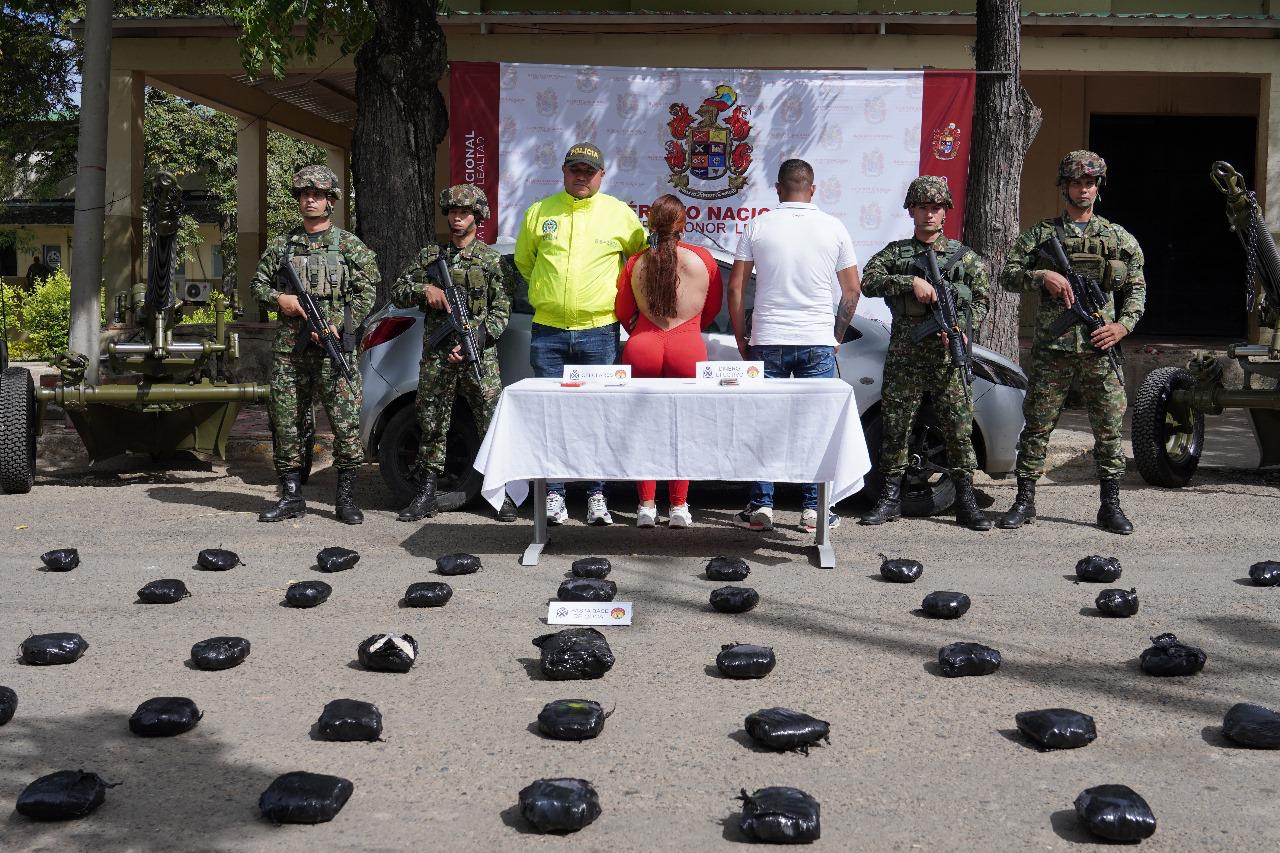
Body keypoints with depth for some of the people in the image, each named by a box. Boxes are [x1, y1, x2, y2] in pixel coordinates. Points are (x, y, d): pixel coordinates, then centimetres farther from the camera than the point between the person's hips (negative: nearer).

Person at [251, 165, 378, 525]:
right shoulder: (281, 246, 15)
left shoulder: (350, 245, 5)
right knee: (286, 423, 6)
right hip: (288, 349, 4)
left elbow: (366, 292, -2)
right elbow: (258, 285, 19)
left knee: (346, 422, -6)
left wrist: (337, 327, -13)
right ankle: (291, 497, 16)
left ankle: (346, 498, 2)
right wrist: (279, 299, -3)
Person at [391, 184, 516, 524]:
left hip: (479, 355, -2)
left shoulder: (491, 260, 6)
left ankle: (502, 494, 2)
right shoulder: (429, 256, 14)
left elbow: (501, 312, 1)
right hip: (436, 356, 2)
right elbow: (397, 293, 15)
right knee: (432, 426, 6)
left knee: (493, 425, -5)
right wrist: (424, 289, -6)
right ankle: (426, 495, 12)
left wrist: (472, 341, -12)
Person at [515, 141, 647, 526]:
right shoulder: (539, 212, 7)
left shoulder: (620, 214, 4)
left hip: (600, 332, -1)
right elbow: (523, 259, 20)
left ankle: (597, 495, 10)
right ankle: (554, 494, 10)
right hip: (548, 332, 1)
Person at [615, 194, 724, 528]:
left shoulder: (636, 263, 3)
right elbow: (713, 307, 13)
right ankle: (678, 507, 10)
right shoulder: (702, 259, 1)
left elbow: (623, 312, 11)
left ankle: (646, 505, 12)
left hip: (641, 349, 1)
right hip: (688, 350, -1)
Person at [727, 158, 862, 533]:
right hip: (818, 342, 1)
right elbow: (852, 290, 5)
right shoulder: (834, 228, 3)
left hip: (768, 342, 0)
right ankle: (813, 510, 9)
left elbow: (735, 287, 0)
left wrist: (741, 339, 8)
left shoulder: (758, 226, 0)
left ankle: (761, 507, 7)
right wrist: (836, 337, 15)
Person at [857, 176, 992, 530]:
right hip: (904, 355, 0)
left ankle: (966, 502, 7)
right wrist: (912, 281, -17)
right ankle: (890, 498, 14)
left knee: (959, 428, -1)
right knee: (895, 426, 3)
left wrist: (961, 327, -8)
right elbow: (868, 281, -5)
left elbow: (981, 301, 10)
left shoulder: (965, 257, 11)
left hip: (948, 356, 0)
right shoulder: (895, 252, 10)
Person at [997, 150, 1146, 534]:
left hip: (1101, 348, 1)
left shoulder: (1120, 238, 13)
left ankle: (1110, 505, 12)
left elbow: (1137, 289, 14)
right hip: (1052, 349, -1)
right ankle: (1024, 501, 10)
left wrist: (1123, 325, -2)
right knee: (1037, 426, 1)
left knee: (1110, 428, 2)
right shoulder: (1041, 234, 8)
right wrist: (1042, 276, -15)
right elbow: (1007, 275, 3)